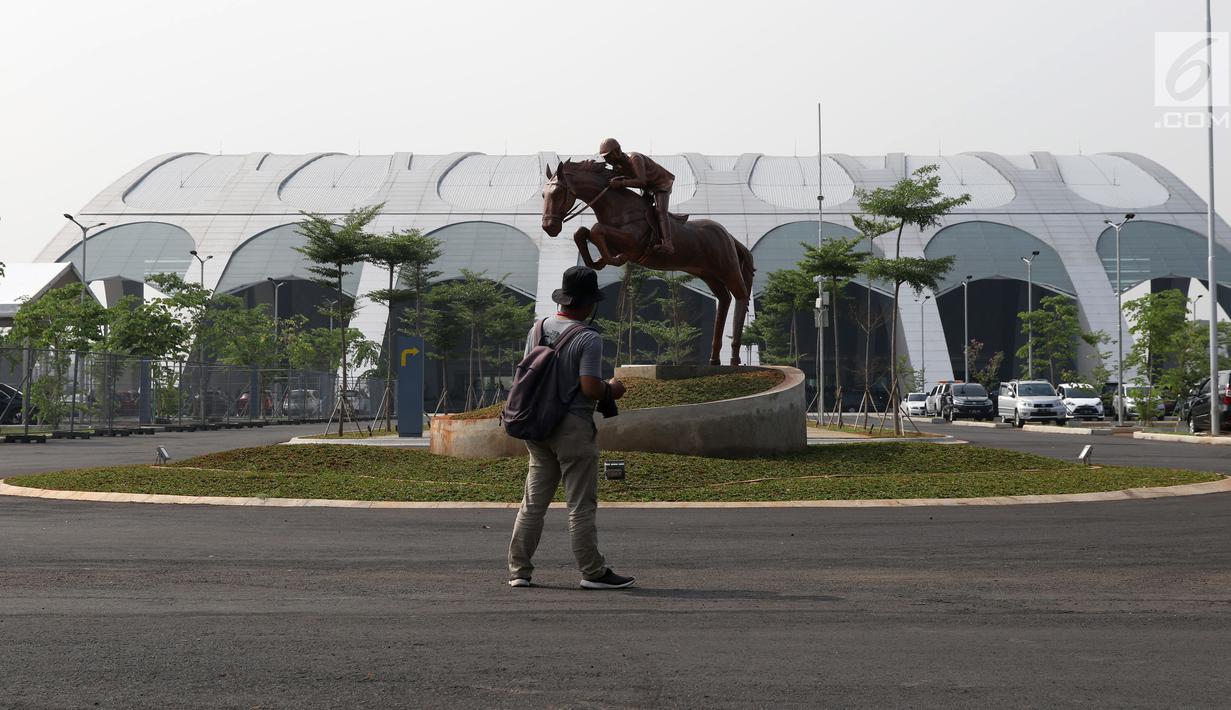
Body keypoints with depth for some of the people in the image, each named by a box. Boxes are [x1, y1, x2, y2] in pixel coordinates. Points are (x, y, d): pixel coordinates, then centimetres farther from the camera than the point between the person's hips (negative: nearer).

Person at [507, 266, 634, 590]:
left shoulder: (538, 329, 7)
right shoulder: (588, 339, -15)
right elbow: (590, 388, -21)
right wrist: (611, 390, -1)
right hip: (574, 427, -7)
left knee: (533, 501, 11)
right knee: (581, 505, -1)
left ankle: (519, 570, 13)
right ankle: (593, 572, 5)